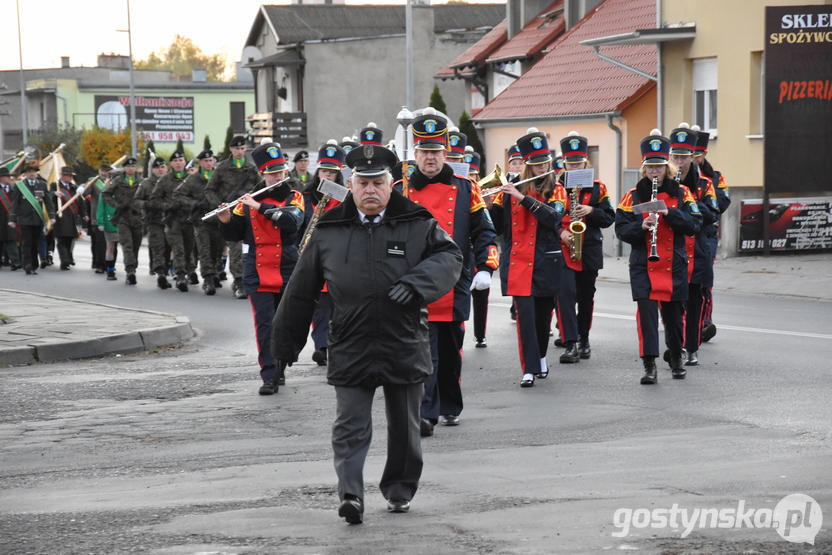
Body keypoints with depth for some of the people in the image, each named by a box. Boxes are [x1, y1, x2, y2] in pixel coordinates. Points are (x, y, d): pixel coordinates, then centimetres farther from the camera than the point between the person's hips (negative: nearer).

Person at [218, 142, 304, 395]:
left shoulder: (294, 198, 4)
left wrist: (260, 207, -20)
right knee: (264, 325, -8)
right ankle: (269, 376, -8)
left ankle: (279, 368, 25)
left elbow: (293, 221, -17)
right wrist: (226, 220, -13)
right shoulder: (249, 201, 7)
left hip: (288, 272, 0)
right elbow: (233, 234, 8)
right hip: (258, 273, 0)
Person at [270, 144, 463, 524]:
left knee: (404, 426, 13)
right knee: (350, 426, -8)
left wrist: (418, 282, -19)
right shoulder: (329, 231, 4)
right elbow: (302, 289, 9)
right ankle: (350, 493, -13)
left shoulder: (418, 224, 0)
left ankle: (399, 490, 30)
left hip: (406, 346, 0)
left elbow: (450, 256, 0)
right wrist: (286, 341, 10)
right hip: (350, 347, 0)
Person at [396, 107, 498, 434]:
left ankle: (450, 407, 28)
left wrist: (485, 268, -7)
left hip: (455, 286, 2)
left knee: (451, 350, 13)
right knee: (423, 351, -11)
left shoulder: (464, 189, 6)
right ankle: (425, 413, -14)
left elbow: (483, 231, 7)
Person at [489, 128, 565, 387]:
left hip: (545, 262, 1)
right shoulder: (510, 188, 6)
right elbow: (496, 223, 7)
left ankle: (541, 357, 34)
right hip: (518, 261, -1)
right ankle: (529, 369, -7)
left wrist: (523, 198, -22)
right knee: (525, 313, -9)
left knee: (543, 313, 10)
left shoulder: (555, 190, 3)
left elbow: (553, 216, -16)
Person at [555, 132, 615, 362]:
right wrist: (560, 231, -13)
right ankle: (571, 345, -18)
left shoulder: (597, 188, 6)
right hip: (562, 251, -2)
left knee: (586, 297, 11)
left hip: (589, 252, 2)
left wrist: (591, 211, -13)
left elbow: (609, 218, 5)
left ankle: (584, 340, 29)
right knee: (566, 294, -16)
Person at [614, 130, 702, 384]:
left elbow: (694, 225, -3)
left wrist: (669, 213, -17)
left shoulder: (681, 193, 5)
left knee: (674, 313, 10)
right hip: (643, 265, -1)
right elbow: (621, 229, -1)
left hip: (674, 265, 1)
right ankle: (649, 365, -11)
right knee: (647, 311, -12)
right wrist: (641, 225, -19)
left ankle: (676, 359, 30)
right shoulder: (633, 195, 2)